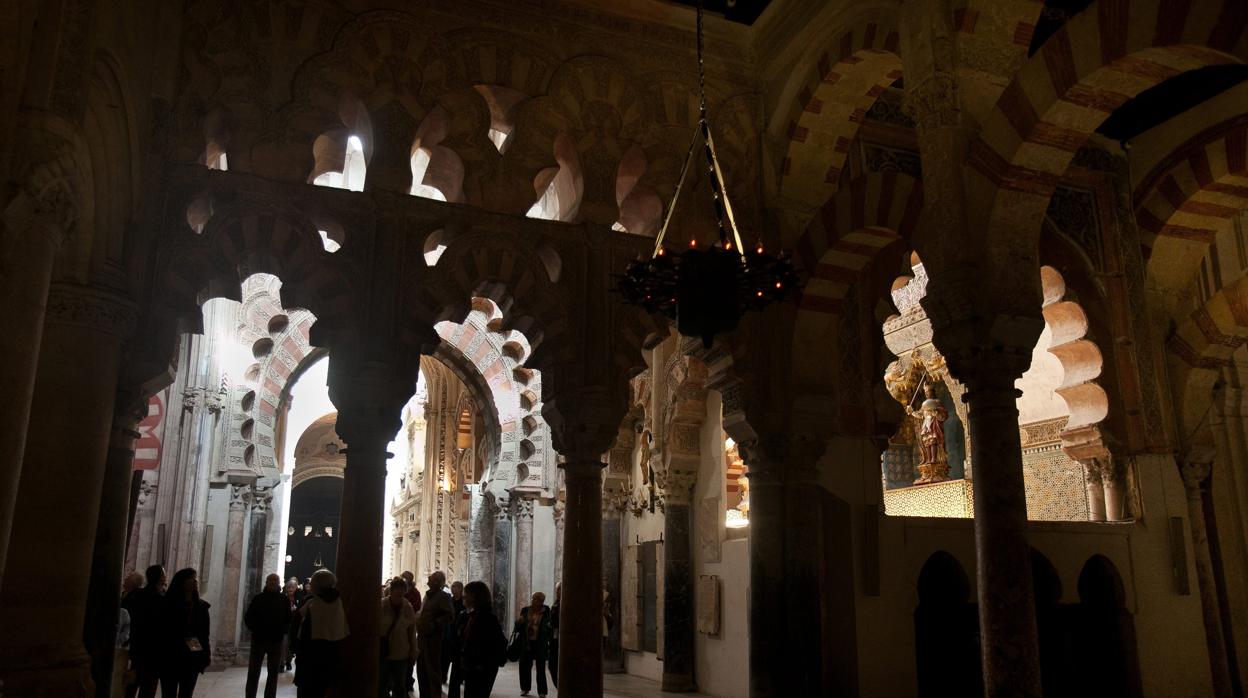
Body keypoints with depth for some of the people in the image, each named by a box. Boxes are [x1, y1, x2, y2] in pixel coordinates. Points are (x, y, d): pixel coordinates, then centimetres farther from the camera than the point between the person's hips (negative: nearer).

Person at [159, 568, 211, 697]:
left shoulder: (201, 606, 7)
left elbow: (205, 633, 7)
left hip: (193, 660, 4)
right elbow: (162, 632, -5)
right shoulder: (168, 604, -4)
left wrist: (206, 655, -2)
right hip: (170, 659, -4)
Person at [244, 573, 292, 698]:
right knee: (253, 673, 4)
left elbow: (289, 619, 3)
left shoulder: (284, 600, 1)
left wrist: (282, 631, -10)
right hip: (258, 639, -1)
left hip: (276, 641, 1)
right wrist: (255, 629, -8)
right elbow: (248, 617, 2)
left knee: (273, 673, 8)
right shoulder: (258, 598, 0)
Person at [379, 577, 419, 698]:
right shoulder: (381, 605, -11)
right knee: (382, 684, 9)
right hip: (382, 652, -1)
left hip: (401, 654, 1)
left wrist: (413, 653, 1)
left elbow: (412, 632, 1)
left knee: (400, 686, 11)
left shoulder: (408, 608, -5)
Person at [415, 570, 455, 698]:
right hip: (422, 636, 8)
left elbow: (450, 615, -19)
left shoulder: (443, 597, -10)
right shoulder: (428, 595, 14)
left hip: (433, 637, -8)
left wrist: (434, 624, -21)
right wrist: (418, 621, 11)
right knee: (421, 669, 14)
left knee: (433, 669, -2)